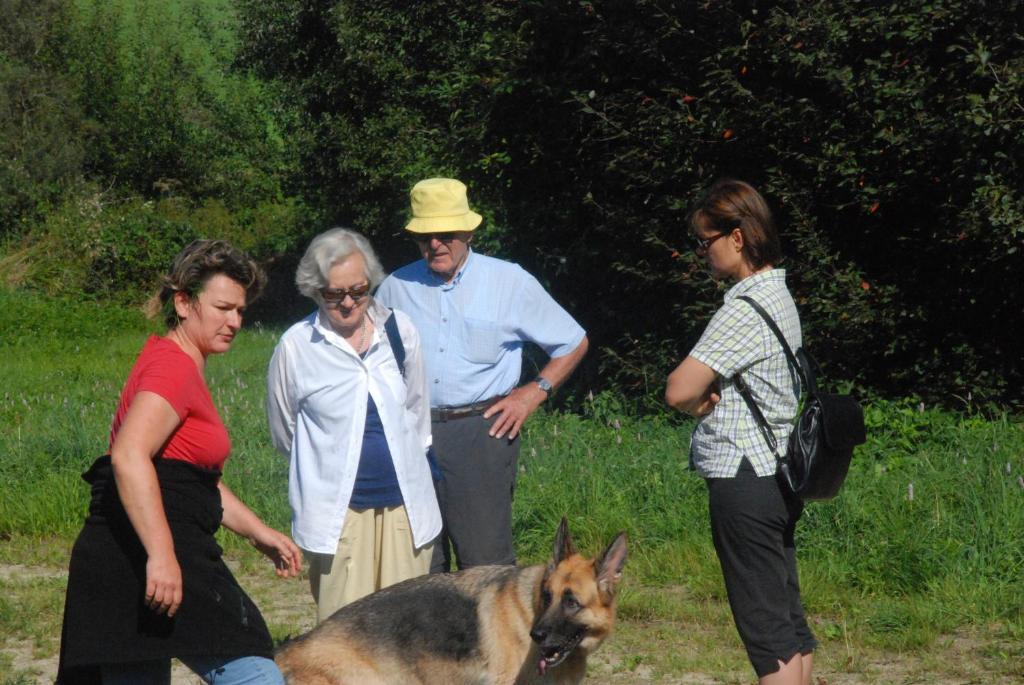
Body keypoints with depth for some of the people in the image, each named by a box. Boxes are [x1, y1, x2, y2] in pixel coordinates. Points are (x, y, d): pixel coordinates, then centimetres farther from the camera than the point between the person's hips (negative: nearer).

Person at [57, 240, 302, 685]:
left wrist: (259, 533, 26)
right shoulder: (172, 366, -10)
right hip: (149, 559, -11)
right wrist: (161, 555, -32)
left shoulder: (181, 367, 24)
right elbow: (129, 456, -26)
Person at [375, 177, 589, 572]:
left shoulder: (509, 282, 2)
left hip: (483, 432, -3)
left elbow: (573, 342, 10)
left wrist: (535, 392, 0)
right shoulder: (396, 287, 9)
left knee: (486, 563, -7)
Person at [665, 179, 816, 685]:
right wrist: (711, 393, -4)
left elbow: (679, 391, -22)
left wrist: (699, 403, 0)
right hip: (776, 473, 10)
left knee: (766, 625, -6)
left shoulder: (746, 309, -18)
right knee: (789, 619, 12)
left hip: (744, 477, -10)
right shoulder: (777, 293, 13)